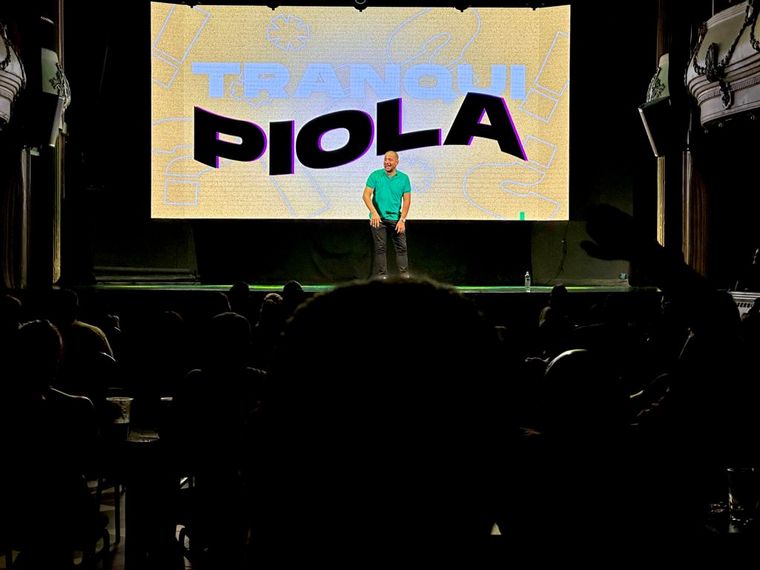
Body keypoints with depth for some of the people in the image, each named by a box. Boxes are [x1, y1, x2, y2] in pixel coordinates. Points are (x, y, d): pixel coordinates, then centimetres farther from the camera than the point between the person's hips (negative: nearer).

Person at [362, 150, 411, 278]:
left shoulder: (404, 178, 3)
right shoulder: (375, 176, -1)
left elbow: (407, 200, 2)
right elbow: (366, 195, -5)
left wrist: (402, 219, -7)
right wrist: (374, 212, -19)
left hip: (396, 218, 1)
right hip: (378, 218, -1)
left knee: (402, 247, -1)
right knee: (380, 248, 1)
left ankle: (405, 275, 3)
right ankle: (382, 275, 6)